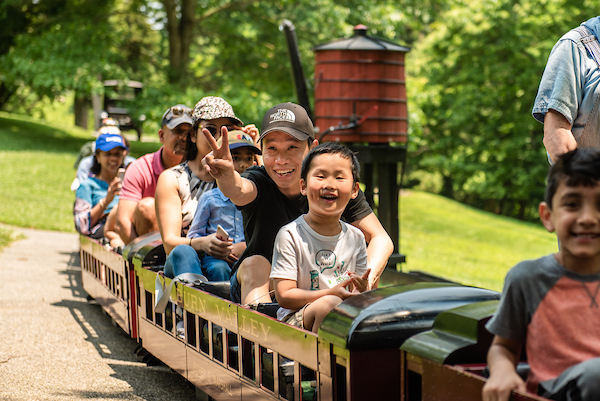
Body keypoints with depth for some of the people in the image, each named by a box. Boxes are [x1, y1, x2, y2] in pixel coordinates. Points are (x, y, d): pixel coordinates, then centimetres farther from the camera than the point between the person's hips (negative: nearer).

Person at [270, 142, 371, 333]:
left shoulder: (356, 237, 9)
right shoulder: (290, 235, -7)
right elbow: (284, 297, -11)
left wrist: (361, 290, -12)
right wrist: (332, 293, -22)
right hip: (294, 320, -4)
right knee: (329, 304, -35)